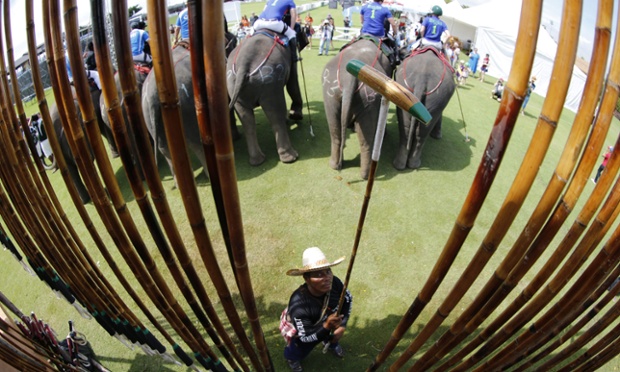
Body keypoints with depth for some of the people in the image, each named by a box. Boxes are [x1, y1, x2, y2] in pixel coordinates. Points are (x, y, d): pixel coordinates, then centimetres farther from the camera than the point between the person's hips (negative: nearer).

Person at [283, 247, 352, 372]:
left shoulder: (334, 283, -33)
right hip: (300, 329, -4)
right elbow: (306, 337, -32)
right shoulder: (298, 305, -44)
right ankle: (292, 357, 38)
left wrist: (342, 325, -12)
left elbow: (348, 299, -11)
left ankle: (331, 342, 37)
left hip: (326, 319, 4)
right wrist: (327, 327, -47)